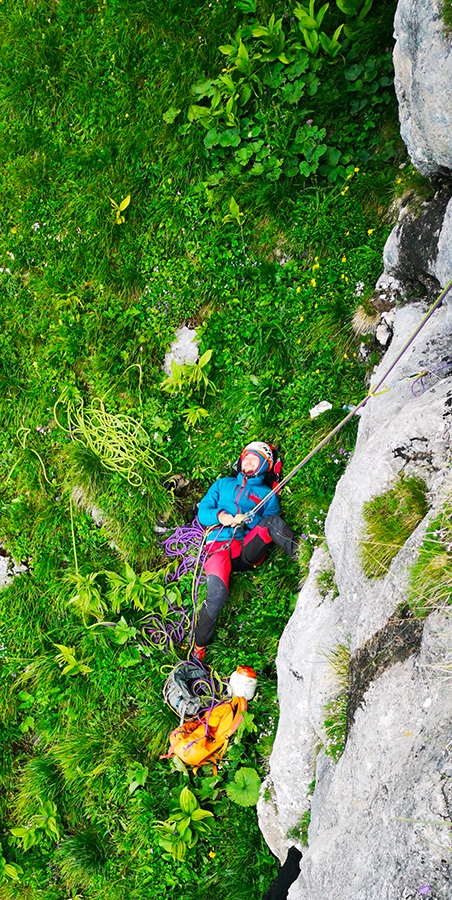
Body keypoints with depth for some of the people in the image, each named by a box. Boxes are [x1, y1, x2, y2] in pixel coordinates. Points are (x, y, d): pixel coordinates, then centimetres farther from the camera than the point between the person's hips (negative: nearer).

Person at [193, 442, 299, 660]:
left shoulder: (267, 494, 21)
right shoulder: (223, 484, 25)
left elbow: (271, 524, 7)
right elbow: (202, 511, 16)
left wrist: (250, 520, -13)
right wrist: (220, 516, -6)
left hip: (248, 551, 1)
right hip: (219, 545, -1)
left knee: (272, 520, -27)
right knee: (217, 594, -27)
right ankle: (198, 648, -11)